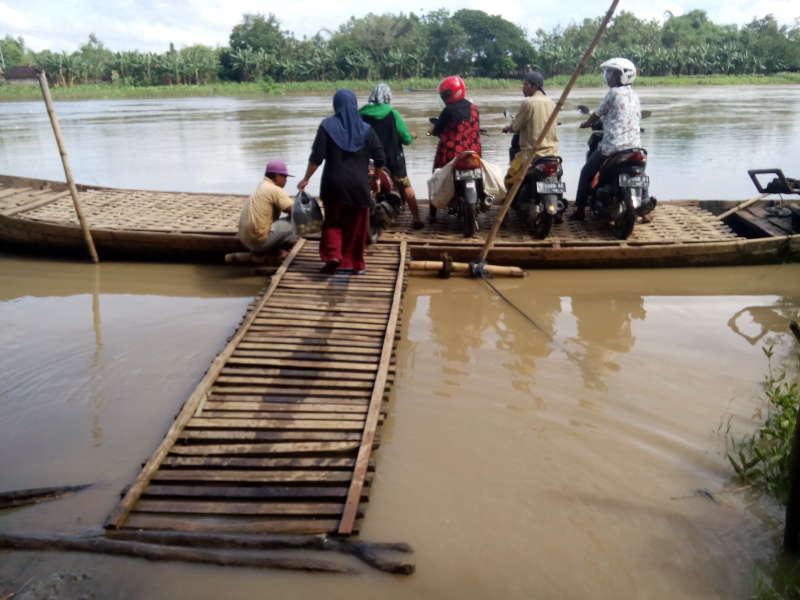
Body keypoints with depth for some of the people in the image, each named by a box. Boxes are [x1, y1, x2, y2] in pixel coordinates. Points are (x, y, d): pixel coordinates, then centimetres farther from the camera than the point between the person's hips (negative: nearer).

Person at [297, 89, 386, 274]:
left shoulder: (327, 126, -4)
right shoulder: (366, 129, 0)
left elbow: (316, 157, -9)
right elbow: (380, 160, -2)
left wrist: (306, 179, 1)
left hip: (334, 184, -1)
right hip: (359, 185, 1)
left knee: (332, 222, 14)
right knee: (357, 225, 13)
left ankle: (333, 255, -5)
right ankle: (356, 263, 18)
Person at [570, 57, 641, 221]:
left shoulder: (614, 93, -8)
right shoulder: (634, 95, 12)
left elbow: (597, 114, -1)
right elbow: (638, 117, 19)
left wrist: (585, 123, 19)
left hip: (613, 146, -7)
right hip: (635, 146, 7)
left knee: (586, 173, 8)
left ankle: (580, 210, 8)